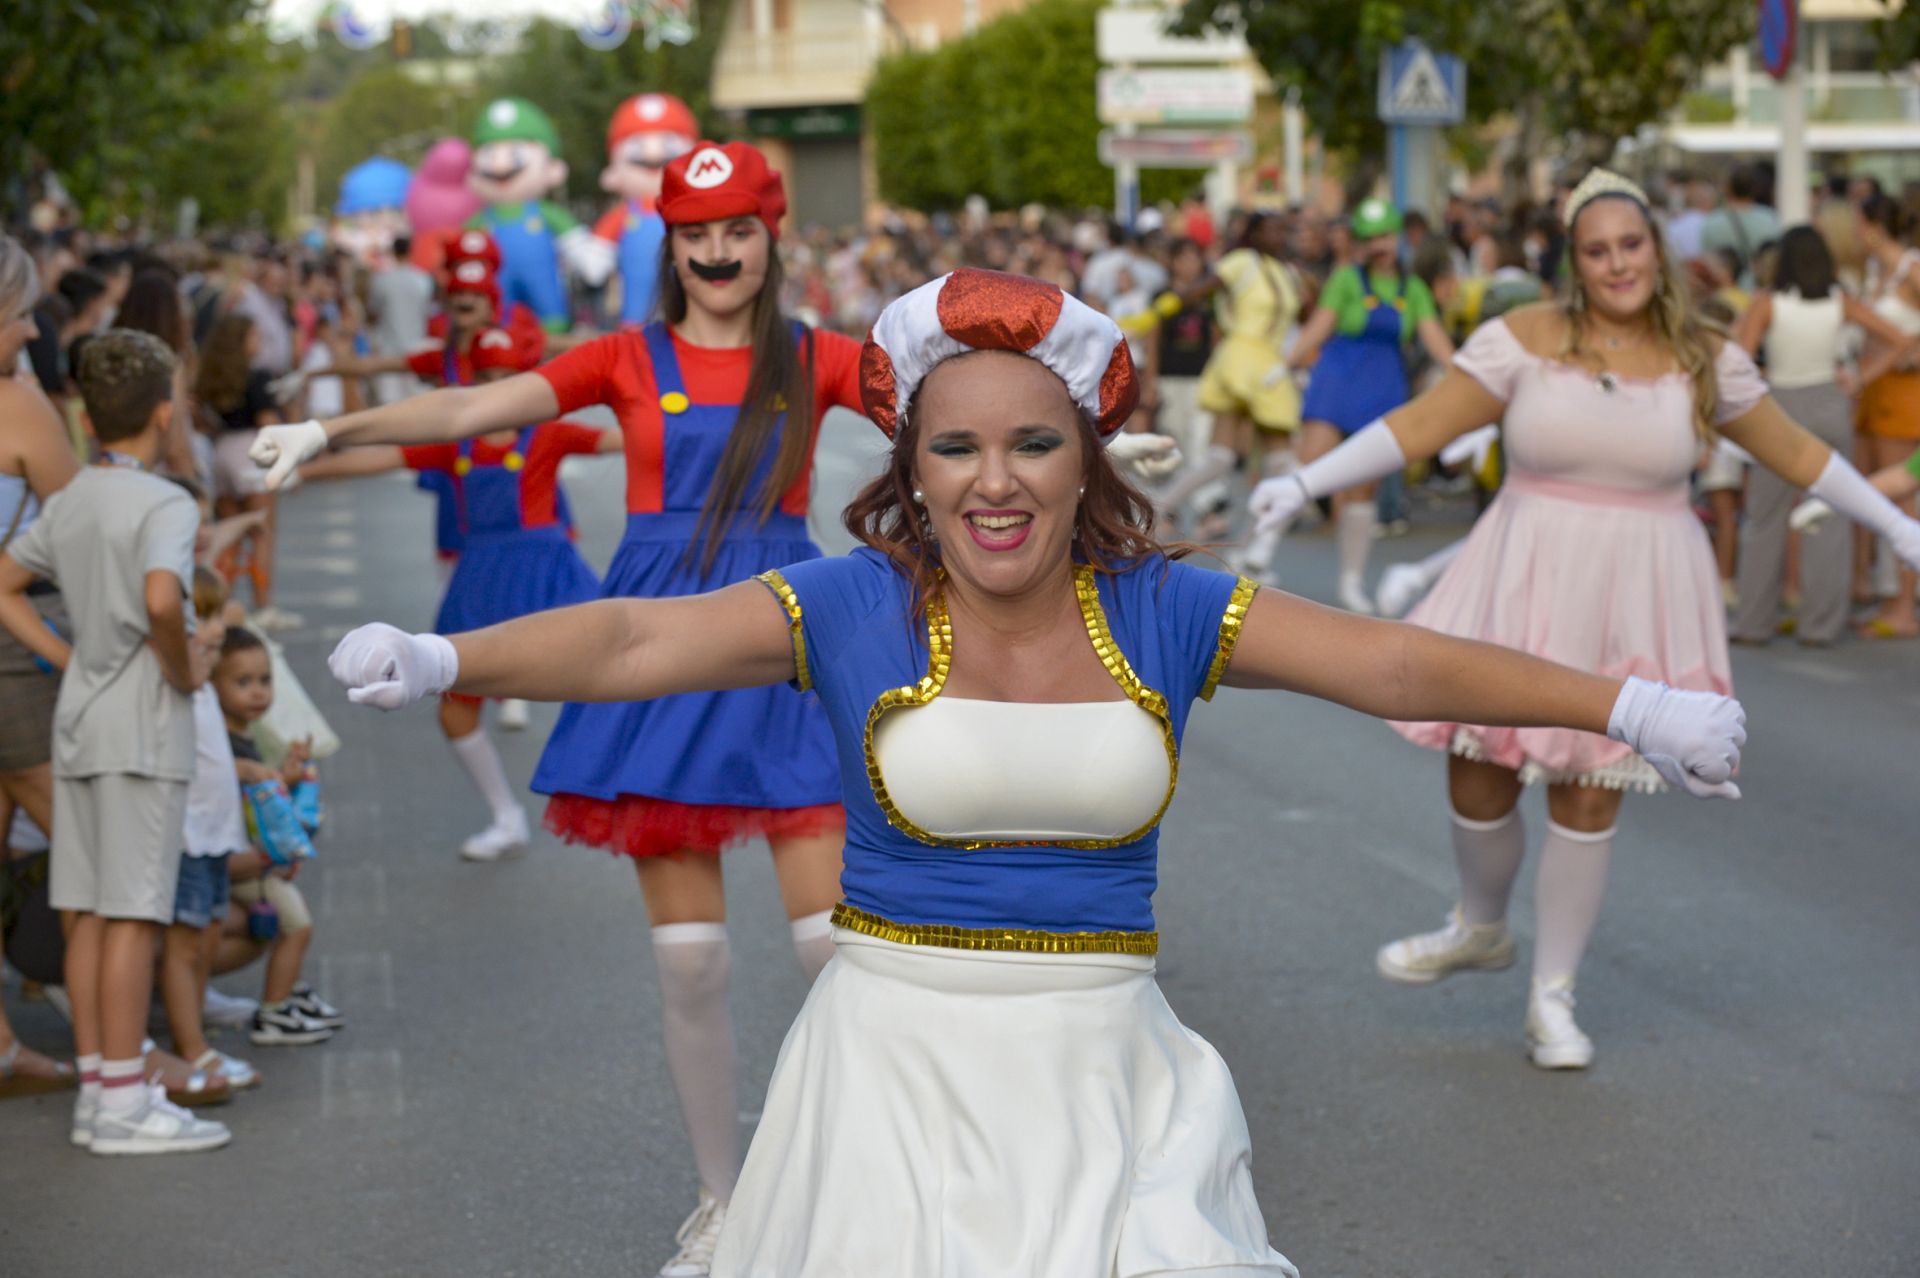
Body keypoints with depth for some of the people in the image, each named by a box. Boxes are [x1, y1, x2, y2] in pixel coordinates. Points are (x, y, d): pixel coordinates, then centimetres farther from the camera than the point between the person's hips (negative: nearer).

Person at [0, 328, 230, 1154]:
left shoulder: (67, 503, 11)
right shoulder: (165, 504, -13)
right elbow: (161, 600, -30)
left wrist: (71, 660, 14)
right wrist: (184, 671, -13)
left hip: (79, 723, 8)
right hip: (143, 726, -8)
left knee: (92, 913, 10)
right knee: (135, 914, -4)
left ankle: (97, 1089, 16)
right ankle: (123, 1103, -2)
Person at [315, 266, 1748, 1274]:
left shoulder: (1163, 611, 1)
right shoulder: (850, 607, -3)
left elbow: (1399, 661, -4)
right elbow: (635, 639, -13)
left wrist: (1629, 706, -10)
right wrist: (442, 658, -29)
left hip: (1103, 1064, 1)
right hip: (897, 1056, -1)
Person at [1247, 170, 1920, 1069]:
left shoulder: (1705, 360, 2)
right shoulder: (1525, 339, -6)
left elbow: (1797, 454, 13)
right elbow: (1416, 428, -9)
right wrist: (1306, 483, -17)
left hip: (1637, 598, 1)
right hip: (1524, 587, -1)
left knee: (1590, 796, 3)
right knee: (1478, 778, 4)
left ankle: (1553, 996, 21)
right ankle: (1479, 930, 37)